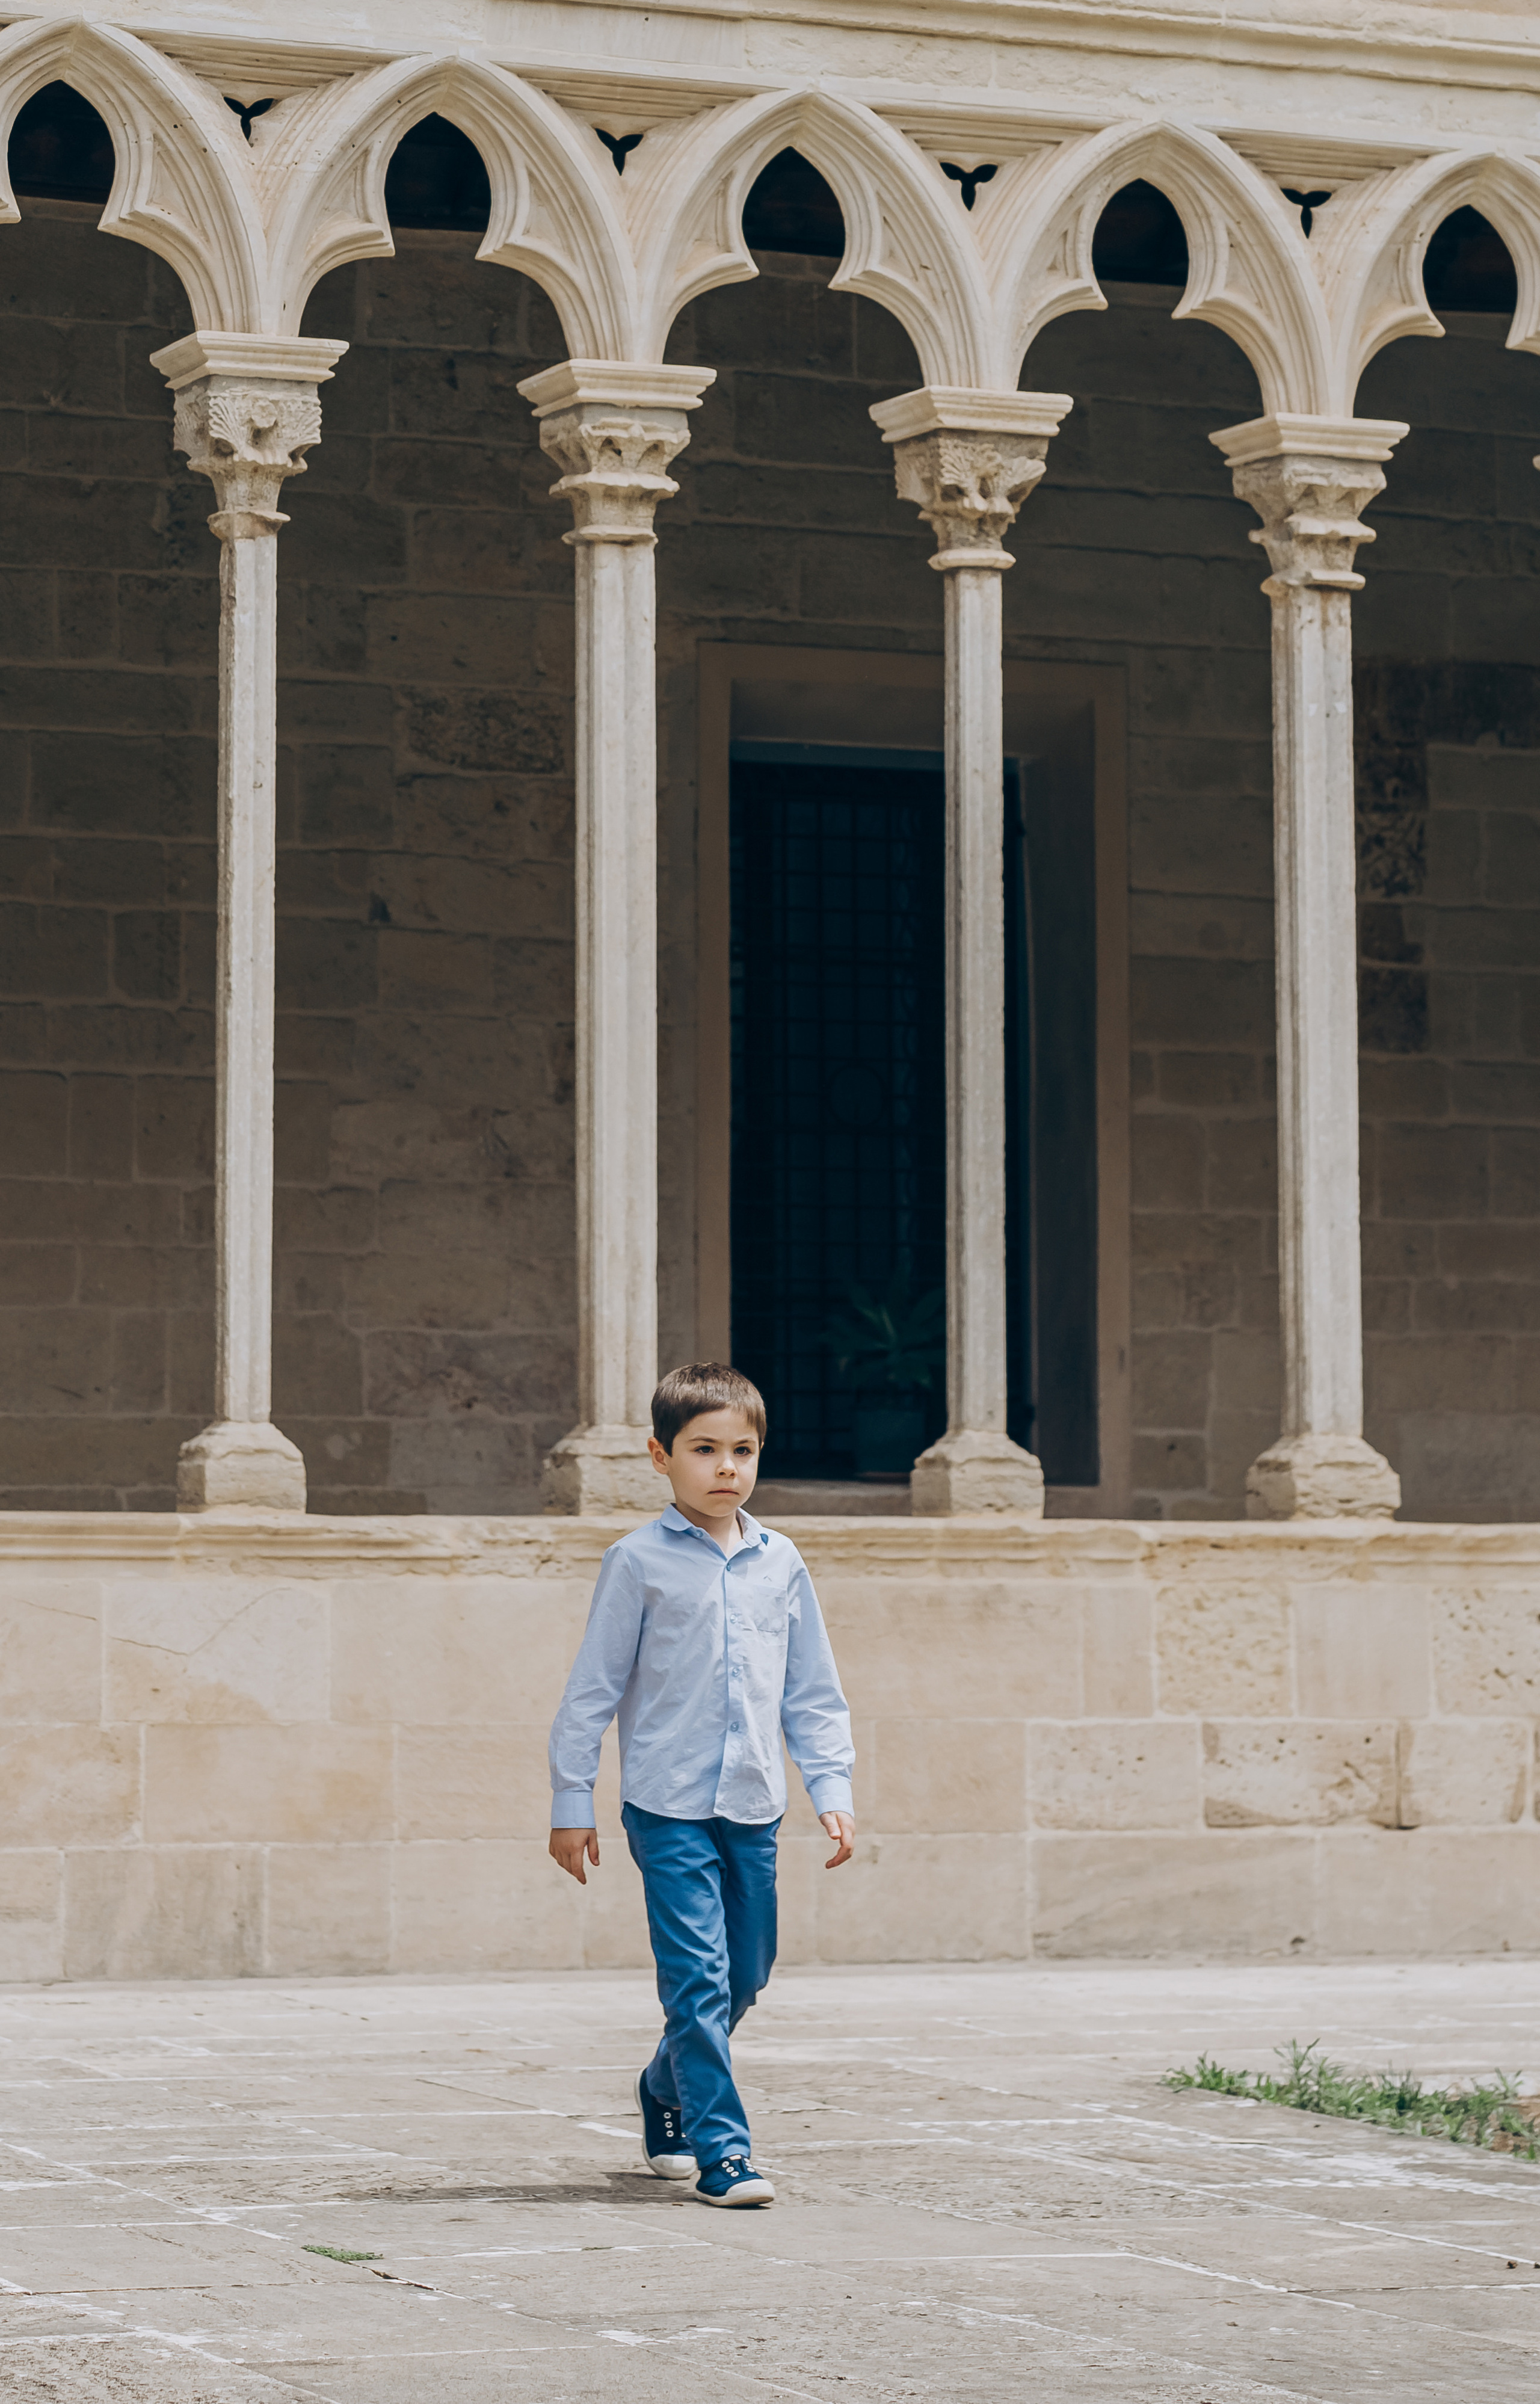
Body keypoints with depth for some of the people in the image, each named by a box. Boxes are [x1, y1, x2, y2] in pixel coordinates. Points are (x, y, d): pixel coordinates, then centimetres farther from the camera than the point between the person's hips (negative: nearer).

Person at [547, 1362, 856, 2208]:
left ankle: (667, 2095, 37)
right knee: (698, 1976, -12)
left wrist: (832, 1789, 6)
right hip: (668, 1805, -5)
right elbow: (594, 1687, -1)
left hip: (753, 1807, 5)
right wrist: (571, 1803, -1)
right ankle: (721, 2150, -10)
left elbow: (812, 1692, 14)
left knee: (743, 1977, 13)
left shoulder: (779, 1563, 8)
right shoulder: (640, 1563, -4)